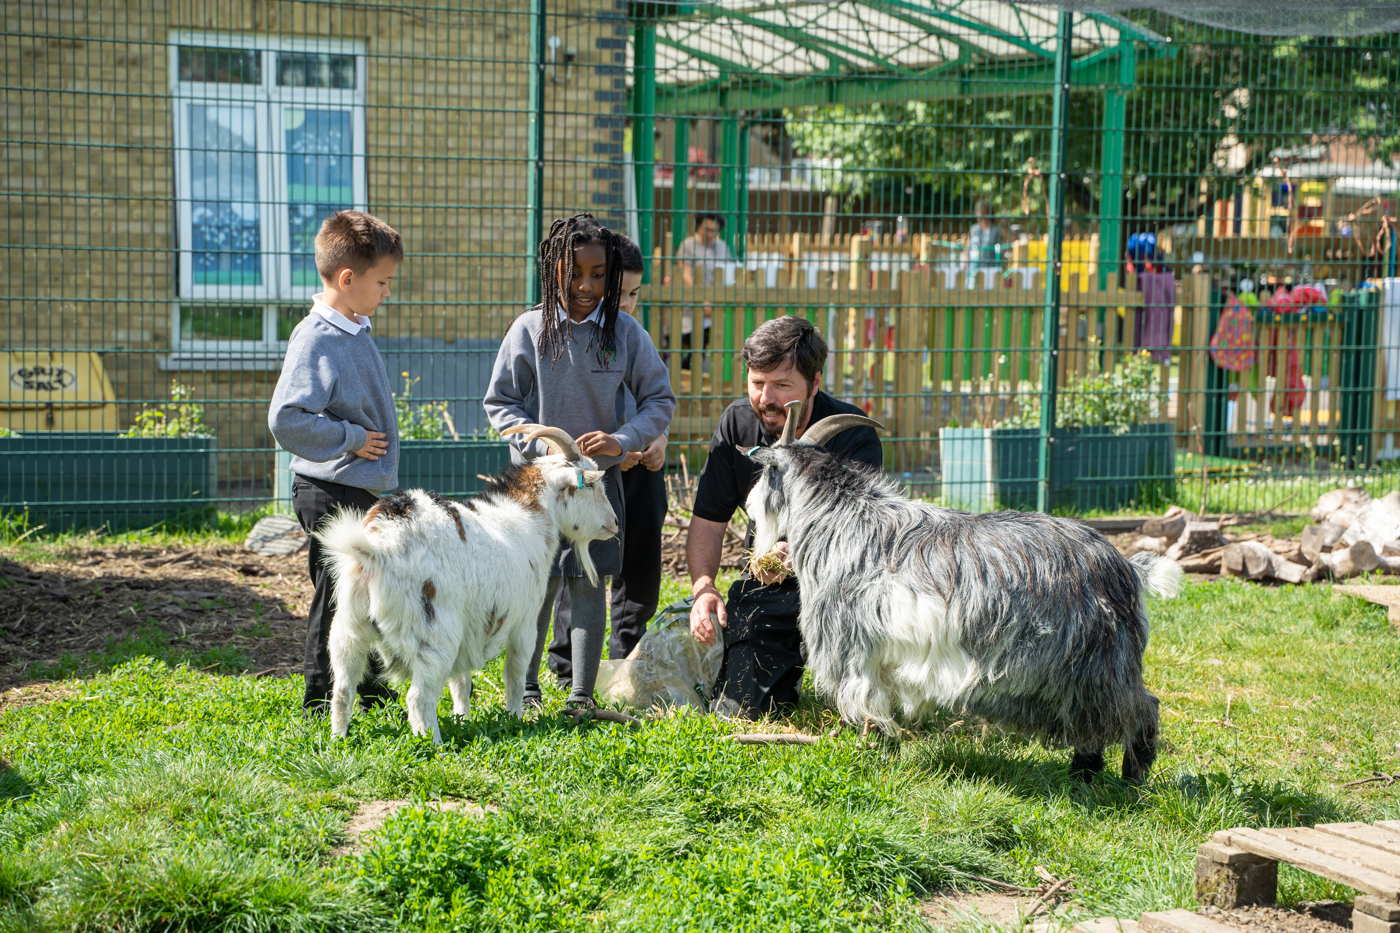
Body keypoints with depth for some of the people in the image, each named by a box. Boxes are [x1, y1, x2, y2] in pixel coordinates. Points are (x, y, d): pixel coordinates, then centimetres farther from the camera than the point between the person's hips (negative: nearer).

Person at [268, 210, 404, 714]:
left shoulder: (356, 331, 10)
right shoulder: (316, 339, -19)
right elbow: (286, 419, -27)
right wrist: (351, 439, -21)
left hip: (362, 491, 10)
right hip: (332, 495, -10)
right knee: (339, 596, -2)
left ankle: (366, 689, 31)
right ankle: (324, 702, 8)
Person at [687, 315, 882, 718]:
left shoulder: (853, 434, -18)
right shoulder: (737, 423, -3)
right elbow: (708, 518, 3)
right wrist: (703, 586, -15)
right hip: (770, 583, 4)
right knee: (738, 706, -9)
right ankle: (792, 660, 28)